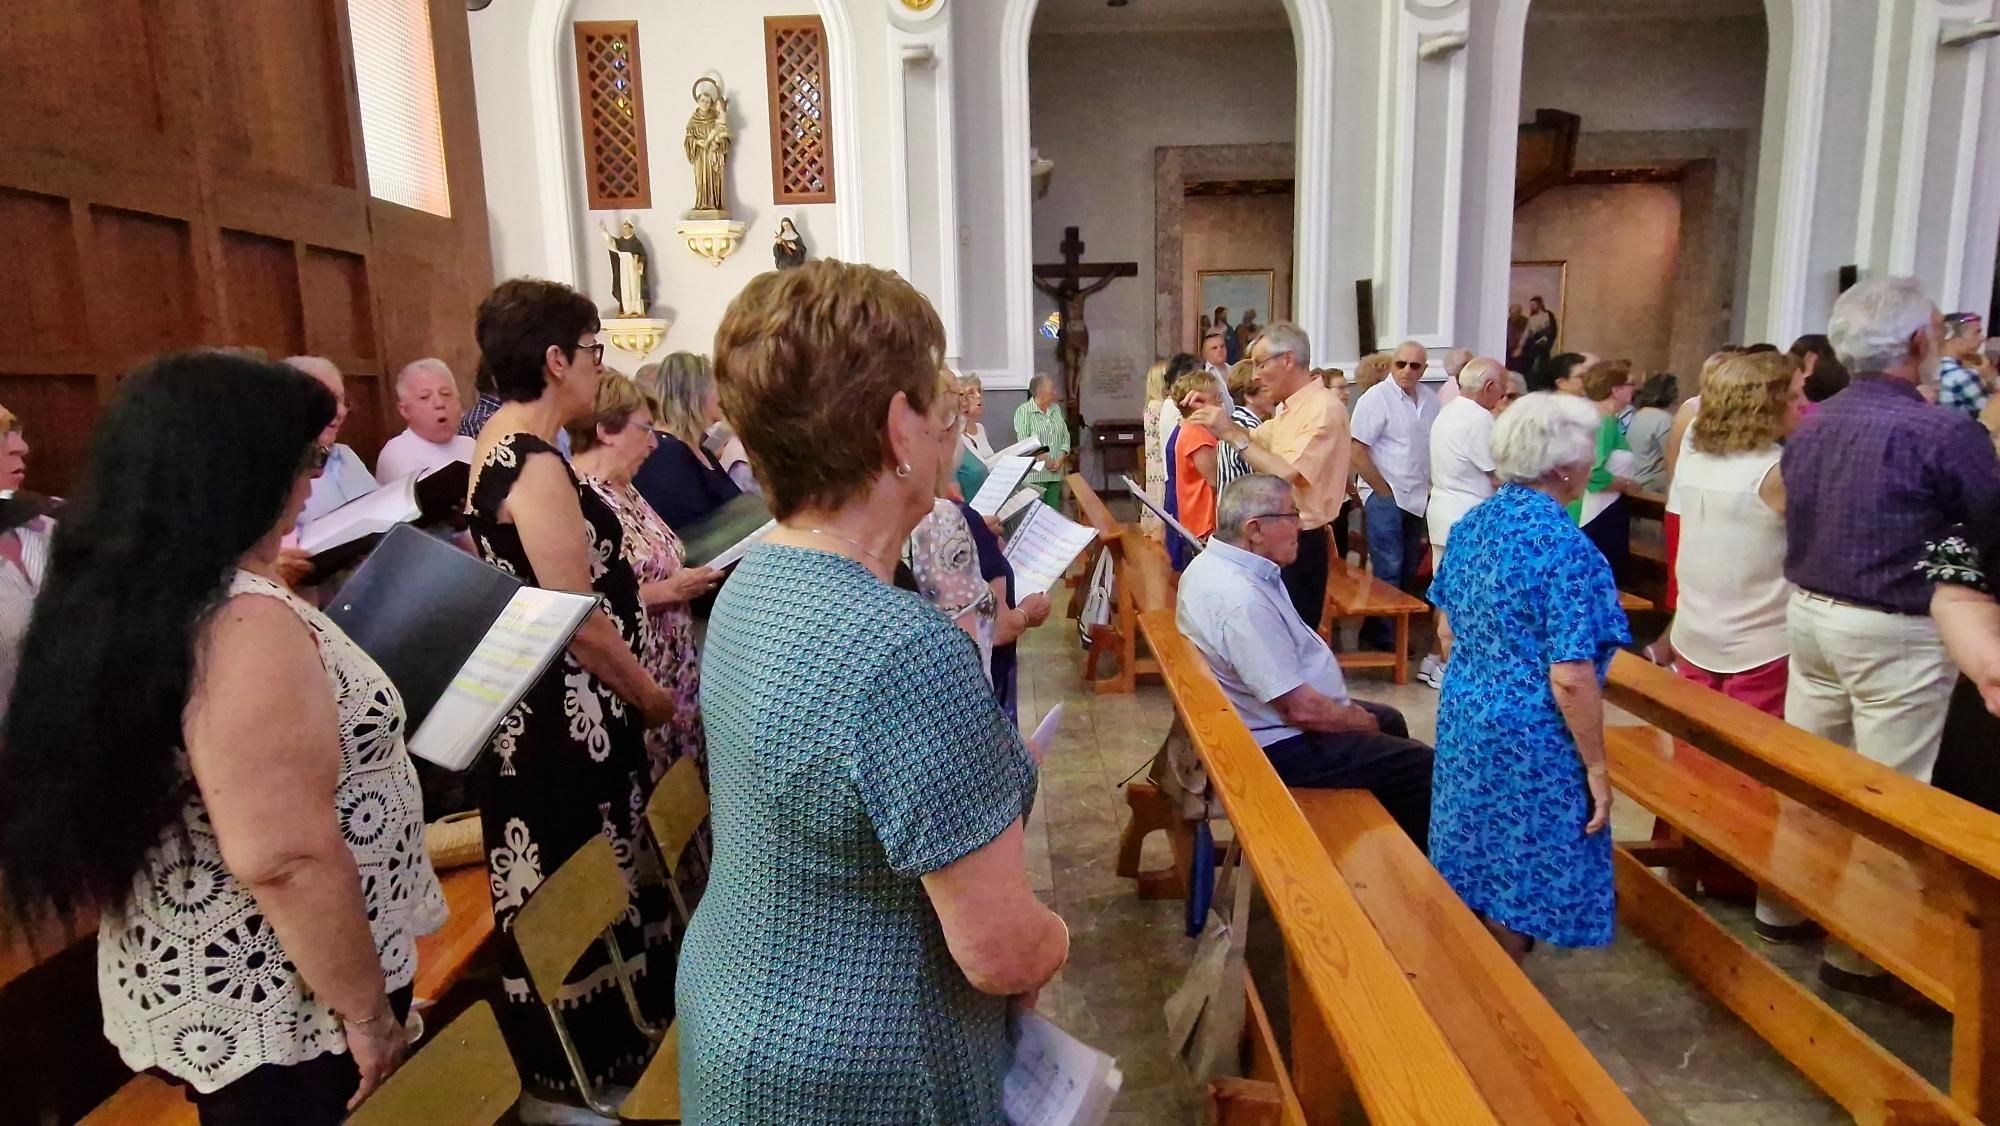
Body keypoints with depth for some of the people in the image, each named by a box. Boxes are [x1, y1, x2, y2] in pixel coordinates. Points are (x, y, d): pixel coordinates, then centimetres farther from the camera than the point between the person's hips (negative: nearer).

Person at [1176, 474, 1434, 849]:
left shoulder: (1216, 562, 0)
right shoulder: (1243, 600, -32)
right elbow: (1300, 709, -28)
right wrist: (1360, 722, -9)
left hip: (1271, 716, 11)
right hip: (1279, 746, -11)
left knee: (1390, 721, 25)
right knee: (1419, 766, -3)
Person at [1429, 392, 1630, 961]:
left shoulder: (1472, 524, 1)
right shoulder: (1565, 546, -21)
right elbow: (1571, 679, -22)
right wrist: (1596, 767, -12)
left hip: (1463, 716, 8)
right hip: (1528, 738, -7)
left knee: (1476, 866, 23)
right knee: (1517, 883, 11)